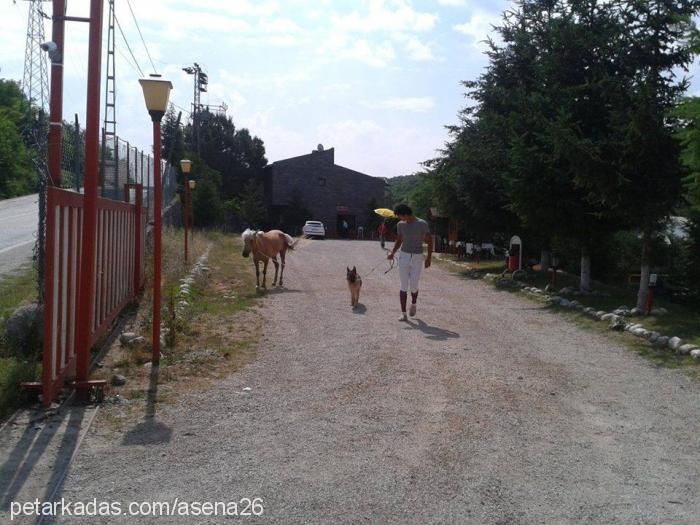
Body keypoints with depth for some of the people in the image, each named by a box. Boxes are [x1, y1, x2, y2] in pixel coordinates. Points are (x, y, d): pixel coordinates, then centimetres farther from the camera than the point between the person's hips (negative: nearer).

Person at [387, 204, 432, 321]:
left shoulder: (422, 224, -9)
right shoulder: (400, 225, 3)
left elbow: (429, 241, -4)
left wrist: (429, 258, -10)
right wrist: (392, 253, -1)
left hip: (417, 258, -2)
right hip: (404, 256, 3)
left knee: (413, 286, -1)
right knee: (404, 286, -1)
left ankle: (413, 304, 31)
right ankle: (403, 313, 2)